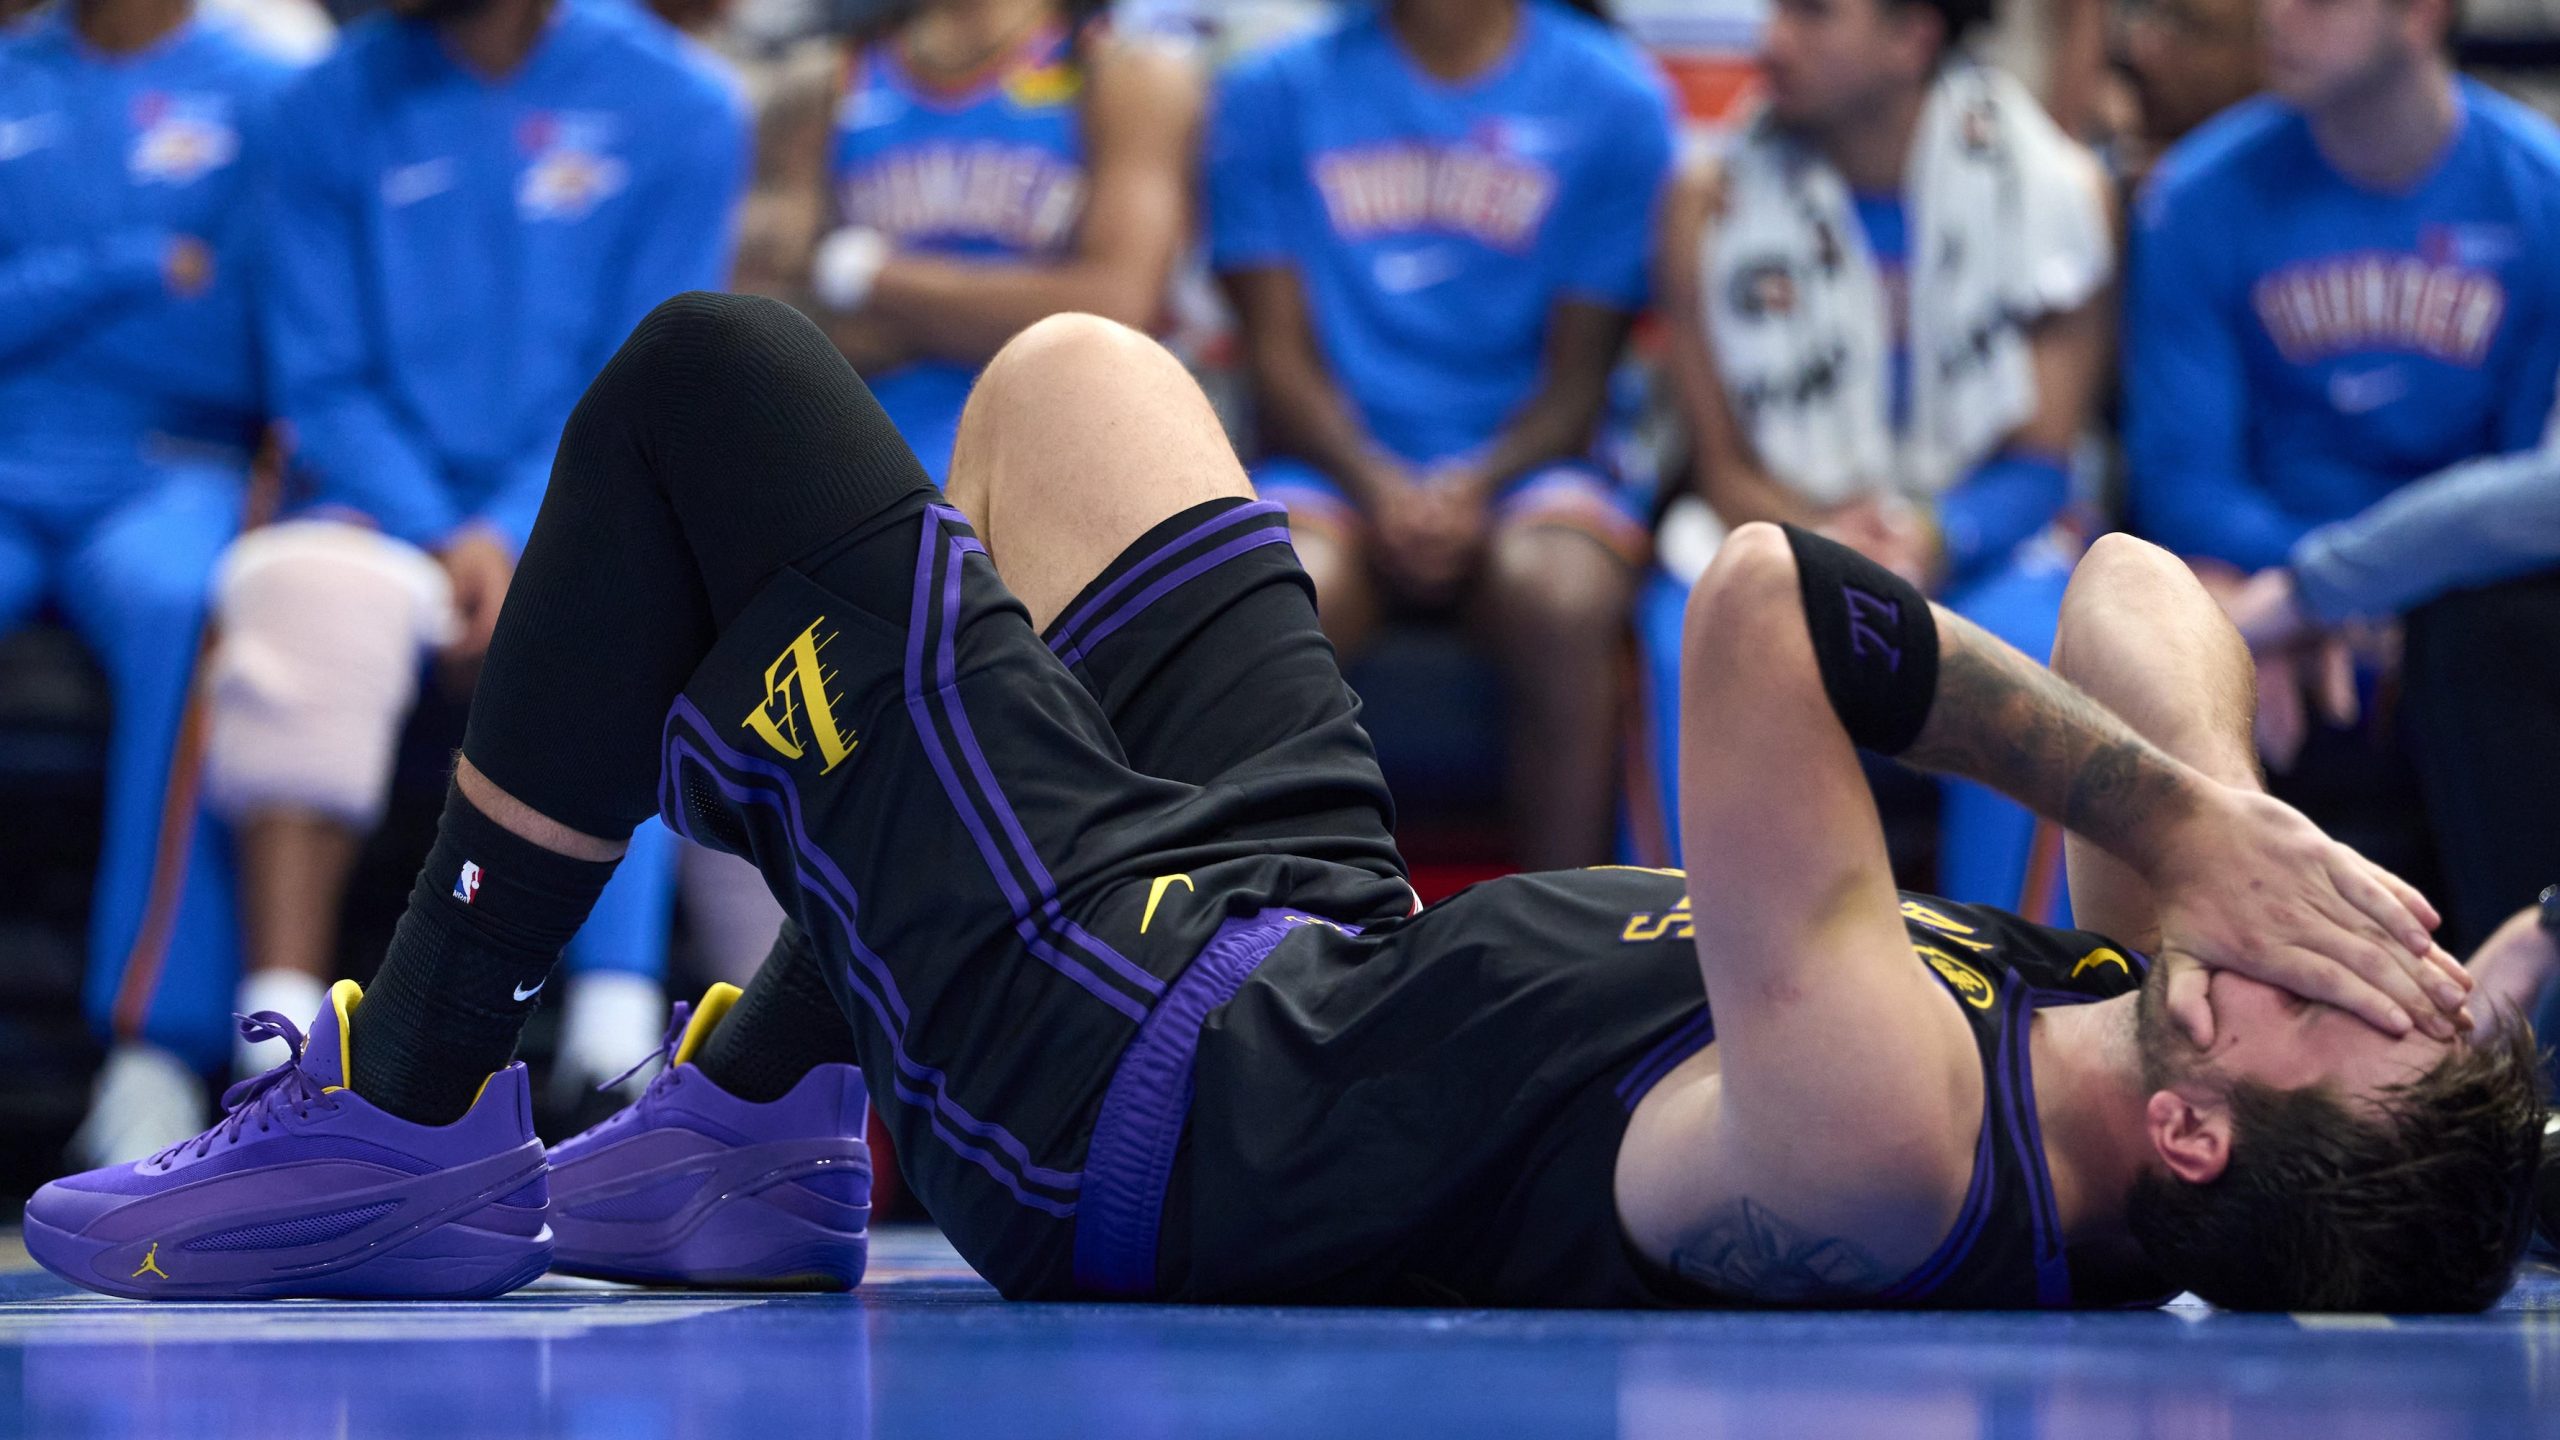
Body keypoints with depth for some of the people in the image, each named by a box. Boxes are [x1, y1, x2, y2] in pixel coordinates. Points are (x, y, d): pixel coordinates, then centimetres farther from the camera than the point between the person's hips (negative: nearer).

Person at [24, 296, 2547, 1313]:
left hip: (1127, 1062, -8)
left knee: (705, 378, -1)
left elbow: (1765, 597, -42)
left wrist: (2161, 802, -33)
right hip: (1342, 933, 8)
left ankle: (406, 1119, 13)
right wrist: (2198, 807, -23)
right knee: (1063, 376, 26)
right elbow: (2137, 588, -4)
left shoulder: (1886, 1147, -39)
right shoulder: (2161, 1008, -16)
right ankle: (756, 1118, 31)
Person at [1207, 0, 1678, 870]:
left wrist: (1478, 484, -16)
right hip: (1340, 464, 0)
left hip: (1523, 463, 0)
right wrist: (1375, 482, -15)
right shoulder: (1274, 89, 7)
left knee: (1562, 598, -35)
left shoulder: (1615, 98, 5)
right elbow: (1279, 353, 3)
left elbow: (1580, 373, 3)